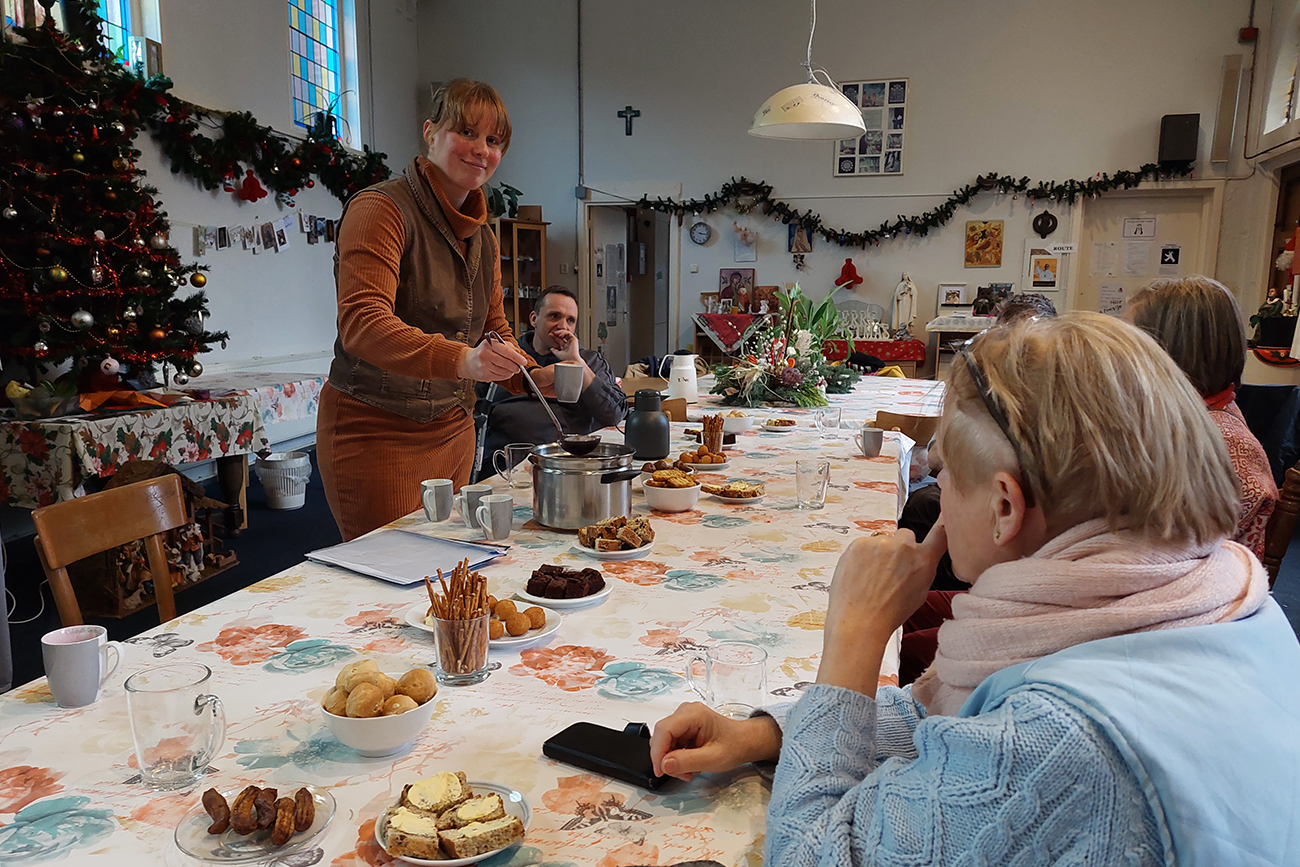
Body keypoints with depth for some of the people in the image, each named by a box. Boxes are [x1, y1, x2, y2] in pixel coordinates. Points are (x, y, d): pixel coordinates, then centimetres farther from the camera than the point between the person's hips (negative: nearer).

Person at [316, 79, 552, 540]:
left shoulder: (482, 237, 12)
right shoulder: (380, 209, -14)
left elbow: (495, 330, 16)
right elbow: (362, 323, -27)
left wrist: (534, 375, -6)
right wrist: (460, 359, -42)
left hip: (453, 429, 8)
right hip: (376, 431, -7)